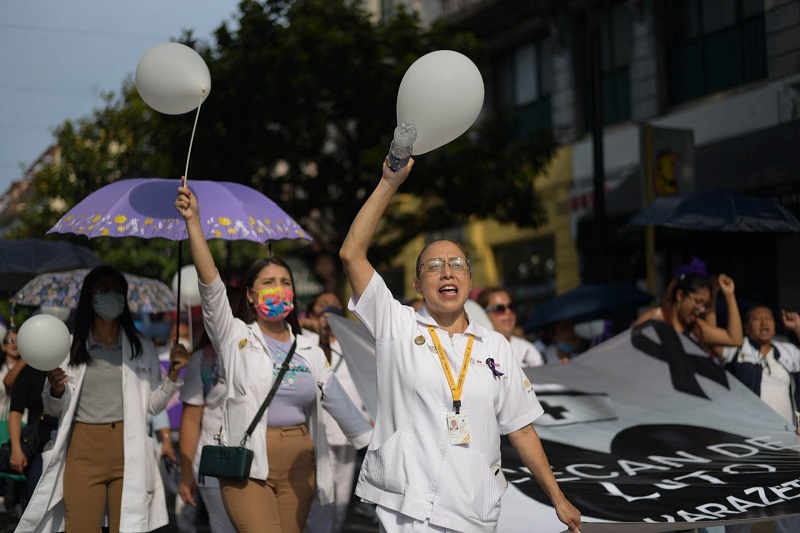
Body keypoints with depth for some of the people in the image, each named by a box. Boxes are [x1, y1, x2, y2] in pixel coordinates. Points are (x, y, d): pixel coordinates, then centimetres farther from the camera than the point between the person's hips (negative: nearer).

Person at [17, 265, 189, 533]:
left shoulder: (142, 347, 8)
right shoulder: (70, 346, 5)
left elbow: (152, 405, 10)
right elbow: (54, 409, 10)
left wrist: (172, 375, -4)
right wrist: (56, 391, -11)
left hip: (129, 452, 1)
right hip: (83, 451, -1)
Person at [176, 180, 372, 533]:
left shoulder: (310, 351, 12)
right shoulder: (235, 336, 2)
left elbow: (340, 404, 11)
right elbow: (211, 285, -11)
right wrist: (193, 222, -21)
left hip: (299, 463, 4)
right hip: (247, 463, -4)